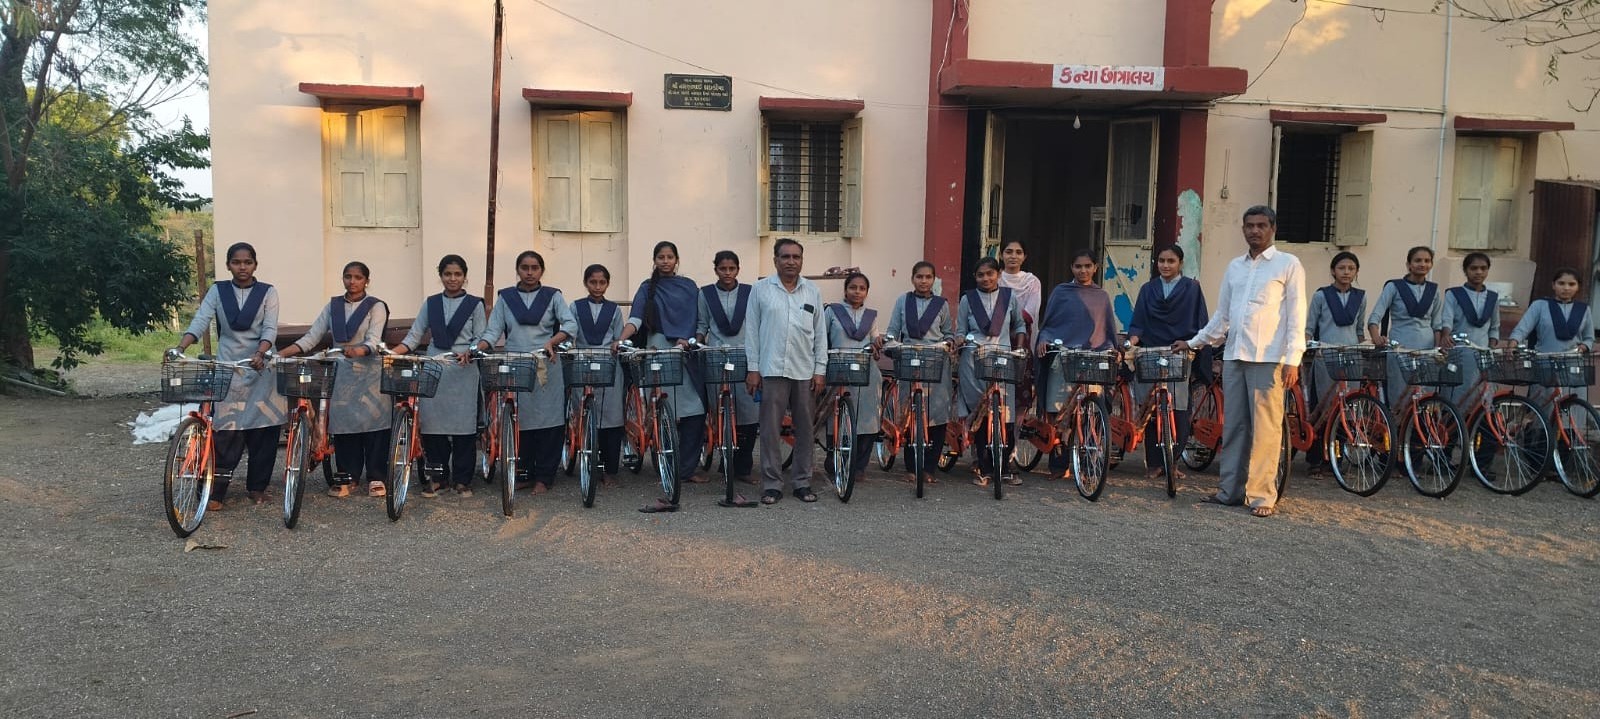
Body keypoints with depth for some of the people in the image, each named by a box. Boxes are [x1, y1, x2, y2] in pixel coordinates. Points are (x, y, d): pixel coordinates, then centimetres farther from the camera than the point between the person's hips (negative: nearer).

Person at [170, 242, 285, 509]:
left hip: (260, 368, 0)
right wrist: (180, 348, -21)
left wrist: (260, 354, -25)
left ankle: (257, 486, 15)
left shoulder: (267, 292, 3)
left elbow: (270, 329, -7)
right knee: (225, 432, -5)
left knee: (263, 430, 2)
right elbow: (199, 322, -4)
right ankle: (217, 491, -2)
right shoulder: (217, 291, 7)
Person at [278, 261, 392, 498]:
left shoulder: (376, 307, -2)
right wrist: (281, 353, -4)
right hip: (342, 374, 4)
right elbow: (312, 336, 8)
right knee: (343, 425, 3)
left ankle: (376, 478, 3)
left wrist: (357, 351, -36)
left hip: (370, 373, -4)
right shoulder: (333, 306, 11)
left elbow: (374, 341, -15)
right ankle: (346, 477, 12)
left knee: (373, 424, -4)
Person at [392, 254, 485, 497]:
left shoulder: (475, 304, 4)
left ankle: (462, 479, 8)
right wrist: (391, 352, -5)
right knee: (433, 424, 2)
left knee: (463, 425, -1)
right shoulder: (430, 304, 12)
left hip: (463, 371, -3)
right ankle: (437, 475, 14)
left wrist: (468, 352, -19)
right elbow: (414, 336, 10)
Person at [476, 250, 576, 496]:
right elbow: (493, 330, 6)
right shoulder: (505, 297, 11)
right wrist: (478, 348, -13)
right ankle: (521, 473, 14)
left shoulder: (552, 296, 7)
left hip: (546, 367, -1)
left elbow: (571, 325, -4)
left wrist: (552, 342, -21)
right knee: (518, 421, 2)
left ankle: (543, 477, 8)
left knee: (547, 421, -1)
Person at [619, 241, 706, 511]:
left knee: (696, 413, -2)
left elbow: (699, 321, 13)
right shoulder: (648, 288, 8)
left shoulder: (689, 287, 15)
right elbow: (635, 319, -5)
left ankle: (687, 469, 9)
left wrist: (689, 340, -5)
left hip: (687, 355, 3)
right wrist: (621, 339, -23)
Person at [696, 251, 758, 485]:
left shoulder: (750, 293, 9)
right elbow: (702, 325, 15)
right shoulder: (706, 294, 10)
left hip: (745, 358, 0)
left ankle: (743, 467, 3)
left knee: (749, 416, -7)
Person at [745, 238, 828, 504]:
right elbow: (753, 331, 3)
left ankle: (802, 482, 17)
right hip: (772, 370, -2)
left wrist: (820, 370, 3)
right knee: (771, 429, 0)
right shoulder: (761, 289, 3)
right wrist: (753, 368, -2)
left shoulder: (813, 291, 9)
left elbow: (820, 333, 10)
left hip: (805, 372, 2)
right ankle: (772, 484, 7)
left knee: (804, 429, 7)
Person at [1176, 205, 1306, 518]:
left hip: (1269, 358, -5)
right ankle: (1230, 490, 15)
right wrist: (1194, 342, 21)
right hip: (1234, 356, 6)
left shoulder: (1288, 264, 1)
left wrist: (1292, 359, -11)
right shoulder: (1235, 267, 17)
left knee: (1265, 428, -5)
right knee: (1233, 425, 8)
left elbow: (1296, 315, -4)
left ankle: (1262, 496, 0)